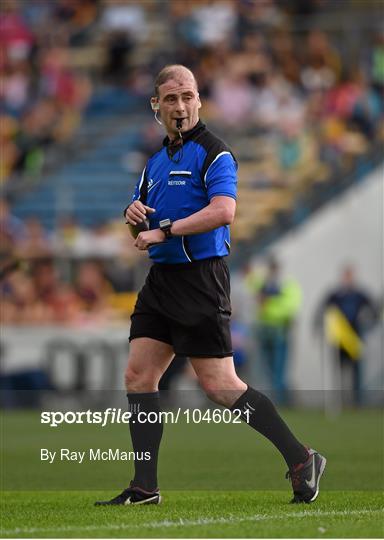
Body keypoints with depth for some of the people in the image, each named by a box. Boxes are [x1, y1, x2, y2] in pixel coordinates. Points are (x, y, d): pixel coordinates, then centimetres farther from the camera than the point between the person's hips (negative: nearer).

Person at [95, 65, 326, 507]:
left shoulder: (214, 154, -8)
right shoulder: (156, 160, 16)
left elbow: (222, 211, -24)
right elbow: (142, 227, 23)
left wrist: (165, 231, -21)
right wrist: (133, 215, 0)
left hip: (200, 279, -8)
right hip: (161, 279, 8)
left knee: (219, 385, -10)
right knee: (138, 375, 2)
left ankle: (300, 459, -1)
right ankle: (144, 487, 5)